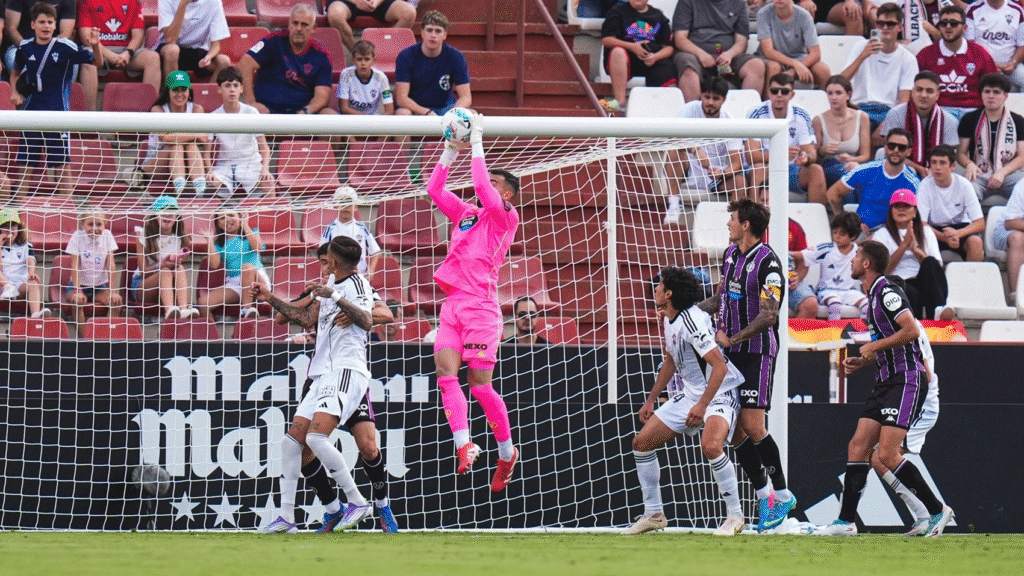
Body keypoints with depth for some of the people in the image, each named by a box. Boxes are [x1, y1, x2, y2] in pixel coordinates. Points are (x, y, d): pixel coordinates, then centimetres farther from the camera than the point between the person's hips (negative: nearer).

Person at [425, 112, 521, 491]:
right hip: (452, 304, 7)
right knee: (445, 374, -12)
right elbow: (434, 189, 21)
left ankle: (507, 452, 8)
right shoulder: (465, 215, 19)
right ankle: (463, 444, -20)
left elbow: (482, 187, -13)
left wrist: (477, 143, -7)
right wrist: (451, 150, 15)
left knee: (480, 384, -6)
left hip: (481, 306, -7)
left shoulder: (506, 218, 0)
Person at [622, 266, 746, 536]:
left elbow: (720, 366, -28)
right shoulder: (670, 320, 7)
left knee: (710, 445, -35)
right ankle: (653, 514, 16)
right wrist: (651, 400, 24)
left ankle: (735, 516, -21)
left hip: (719, 393, -10)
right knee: (641, 442, 5)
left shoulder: (692, 321, -24)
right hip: (688, 394, 10)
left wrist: (702, 405, -30)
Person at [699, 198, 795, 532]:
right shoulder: (730, 254, 11)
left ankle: (781, 494, -1)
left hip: (758, 352, -8)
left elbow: (768, 316, -19)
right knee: (733, 430, 2)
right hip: (729, 352, 8)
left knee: (752, 427, -14)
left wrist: (732, 339, -18)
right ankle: (764, 494, 11)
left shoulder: (768, 263, -15)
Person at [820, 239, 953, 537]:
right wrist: (862, 361, 15)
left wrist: (875, 346, -13)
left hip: (906, 380, -10)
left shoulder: (887, 292, -13)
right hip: (886, 380, 10)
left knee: (887, 454, -14)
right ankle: (846, 521, 2)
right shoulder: (873, 296, 18)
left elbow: (912, 331, -23)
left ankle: (937, 511, -4)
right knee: (858, 446, 2)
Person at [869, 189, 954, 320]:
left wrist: (916, 250, -9)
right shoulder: (882, 235, 17)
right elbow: (883, 269, -1)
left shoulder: (926, 232, 24)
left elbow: (937, 265, 7)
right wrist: (904, 245, -8)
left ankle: (937, 310, -50)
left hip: (923, 283, 3)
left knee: (931, 262, -33)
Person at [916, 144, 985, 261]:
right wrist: (944, 237, -36)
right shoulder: (925, 185, -15)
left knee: (975, 241, -31)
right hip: (935, 230, -1)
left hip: (960, 228, 1)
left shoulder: (963, 185, -13)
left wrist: (957, 233, -35)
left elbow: (980, 224, -14)